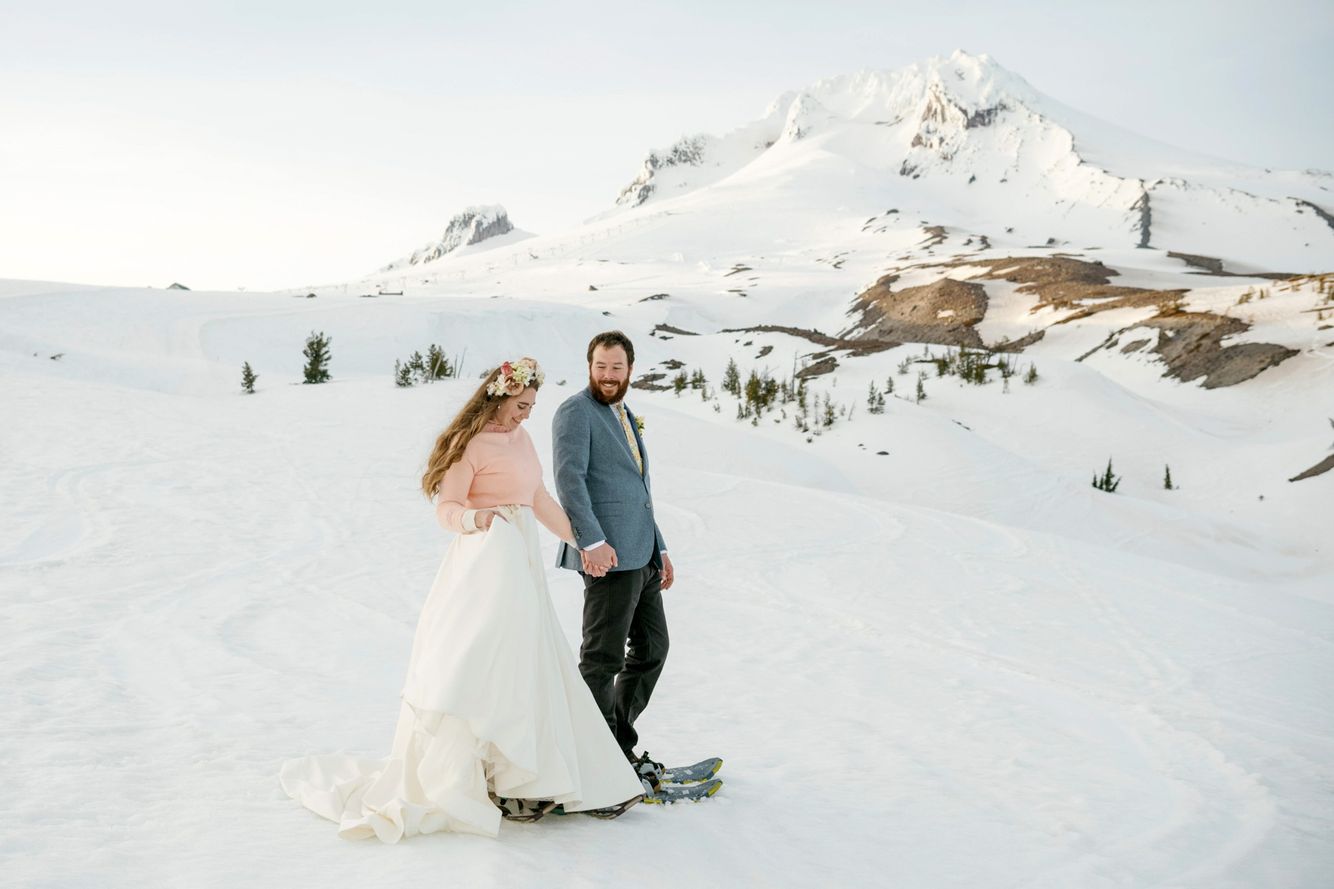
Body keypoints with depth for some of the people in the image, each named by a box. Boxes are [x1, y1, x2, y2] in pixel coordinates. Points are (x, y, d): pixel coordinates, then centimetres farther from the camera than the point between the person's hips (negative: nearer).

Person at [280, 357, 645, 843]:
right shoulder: (470, 443, -9)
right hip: (487, 561, -9)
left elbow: (540, 500, 22)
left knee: (530, 668, 9)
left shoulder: (520, 437, 15)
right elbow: (446, 506, -11)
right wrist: (473, 519, -32)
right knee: (484, 667, -11)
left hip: (521, 563, 9)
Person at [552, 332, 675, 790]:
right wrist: (591, 540, -30)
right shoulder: (576, 412, -6)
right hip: (608, 557, -9)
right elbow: (569, 478, -19)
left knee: (652, 648, 14)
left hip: (642, 556, 9)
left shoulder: (625, 416, 22)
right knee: (603, 658, -4)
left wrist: (659, 548, 23)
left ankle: (620, 744, 26)